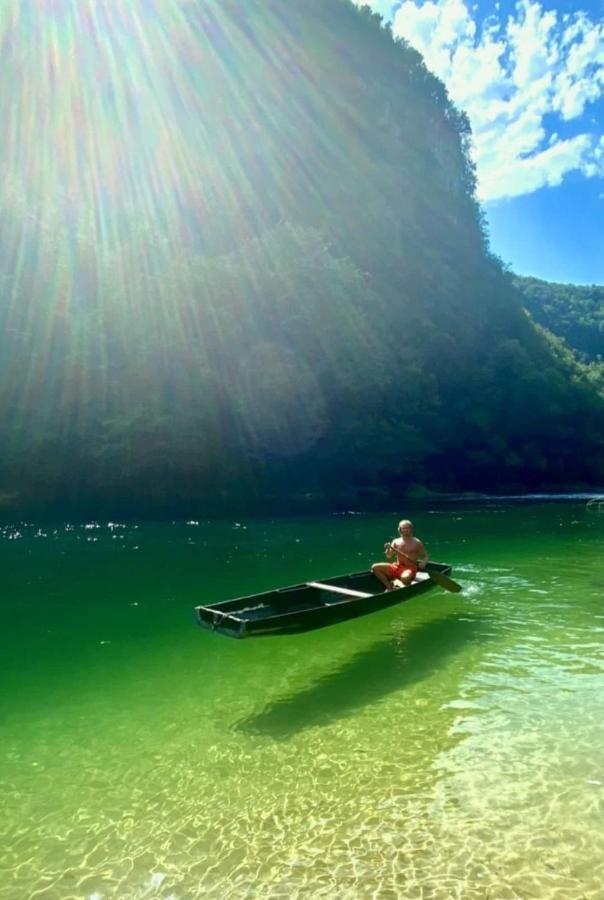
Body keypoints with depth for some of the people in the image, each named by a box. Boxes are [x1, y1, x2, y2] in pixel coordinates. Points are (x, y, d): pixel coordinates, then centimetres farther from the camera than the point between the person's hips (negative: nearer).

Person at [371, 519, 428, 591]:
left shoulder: (417, 542, 2)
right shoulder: (396, 541, 8)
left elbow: (425, 556, 7)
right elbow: (389, 556, 1)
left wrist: (423, 563, -16)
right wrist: (388, 549, -20)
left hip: (410, 569, -4)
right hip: (396, 567, 4)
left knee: (405, 577, -41)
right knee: (375, 567, -13)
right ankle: (390, 587, -12)